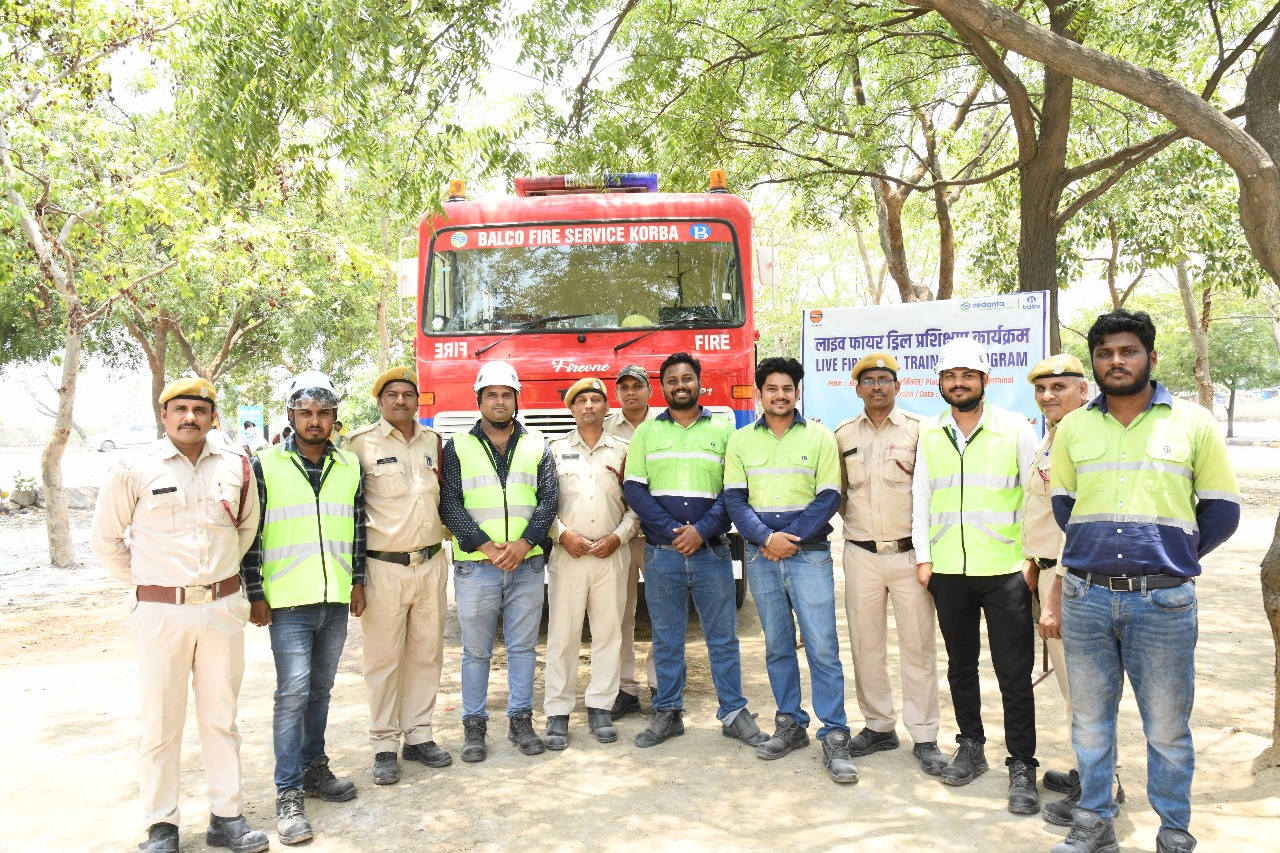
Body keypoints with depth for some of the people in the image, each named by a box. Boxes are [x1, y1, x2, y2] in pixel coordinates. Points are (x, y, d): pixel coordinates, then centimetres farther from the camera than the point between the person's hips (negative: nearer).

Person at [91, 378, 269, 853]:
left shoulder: (236, 467, 3)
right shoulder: (134, 470, -4)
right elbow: (105, 538, 5)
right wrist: (142, 584, 5)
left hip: (223, 608, 2)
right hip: (160, 613, -2)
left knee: (221, 717, 11)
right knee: (161, 722, 6)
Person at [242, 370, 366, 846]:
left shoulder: (349, 467, 7)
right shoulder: (265, 466, -5)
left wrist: (358, 581, 11)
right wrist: (256, 595, -6)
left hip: (336, 600, 4)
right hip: (288, 602, -4)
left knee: (320, 688, 14)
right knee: (293, 693, -5)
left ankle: (314, 768, 29)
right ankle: (289, 794, 3)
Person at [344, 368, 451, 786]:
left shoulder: (433, 441, 10)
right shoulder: (361, 443, -5)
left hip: (431, 563, 5)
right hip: (384, 567, -4)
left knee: (426, 653, 11)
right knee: (383, 659, 4)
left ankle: (418, 735, 24)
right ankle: (384, 745, 16)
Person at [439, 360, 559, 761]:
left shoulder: (537, 447, 9)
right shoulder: (457, 448, 4)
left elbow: (548, 500, 2)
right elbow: (450, 504, -4)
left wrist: (524, 543, -13)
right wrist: (486, 546, -14)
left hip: (527, 564, 2)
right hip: (474, 567, -1)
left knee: (523, 646, 9)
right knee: (476, 650, 7)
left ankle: (520, 720, 21)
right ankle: (474, 725, 19)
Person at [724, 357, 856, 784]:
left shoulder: (819, 436, 2)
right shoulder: (740, 440, 8)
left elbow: (829, 497, -2)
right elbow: (735, 499, 3)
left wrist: (792, 539, -12)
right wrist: (767, 538, -12)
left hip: (809, 553, -2)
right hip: (760, 555, 2)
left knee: (822, 646, -5)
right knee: (777, 645, 10)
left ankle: (835, 737, 1)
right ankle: (790, 724, 22)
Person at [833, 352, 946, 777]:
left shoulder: (919, 430, 0)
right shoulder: (843, 435, 9)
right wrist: (854, 520, 4)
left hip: (908, 553, -3)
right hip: (860, 555, 3)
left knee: (918, 647, 1)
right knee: (866, 646, 9)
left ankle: (924, 737, 13)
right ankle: (879, 726, 24)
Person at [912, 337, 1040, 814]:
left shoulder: (1015, 428, -2)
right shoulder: (929, 433, 6)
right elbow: (921, 497, 8)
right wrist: (923, 556, 3)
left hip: (1005, 569, -3)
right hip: (947, 571, 3)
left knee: (1014, 673, 1)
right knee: (960, 664, 15)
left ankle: (1022, 766, 12)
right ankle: (970, 747, 30)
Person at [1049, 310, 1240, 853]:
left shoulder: (1193, 423, -1)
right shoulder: (1073, 427, 7)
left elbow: (1222, 511, 4)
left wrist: (1170, 558, 2)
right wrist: (1096, 553, 8)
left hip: (1163, 600, -2)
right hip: (1086, 597, 3)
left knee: (1167, 728, 7)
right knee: (1089, 719, 12)